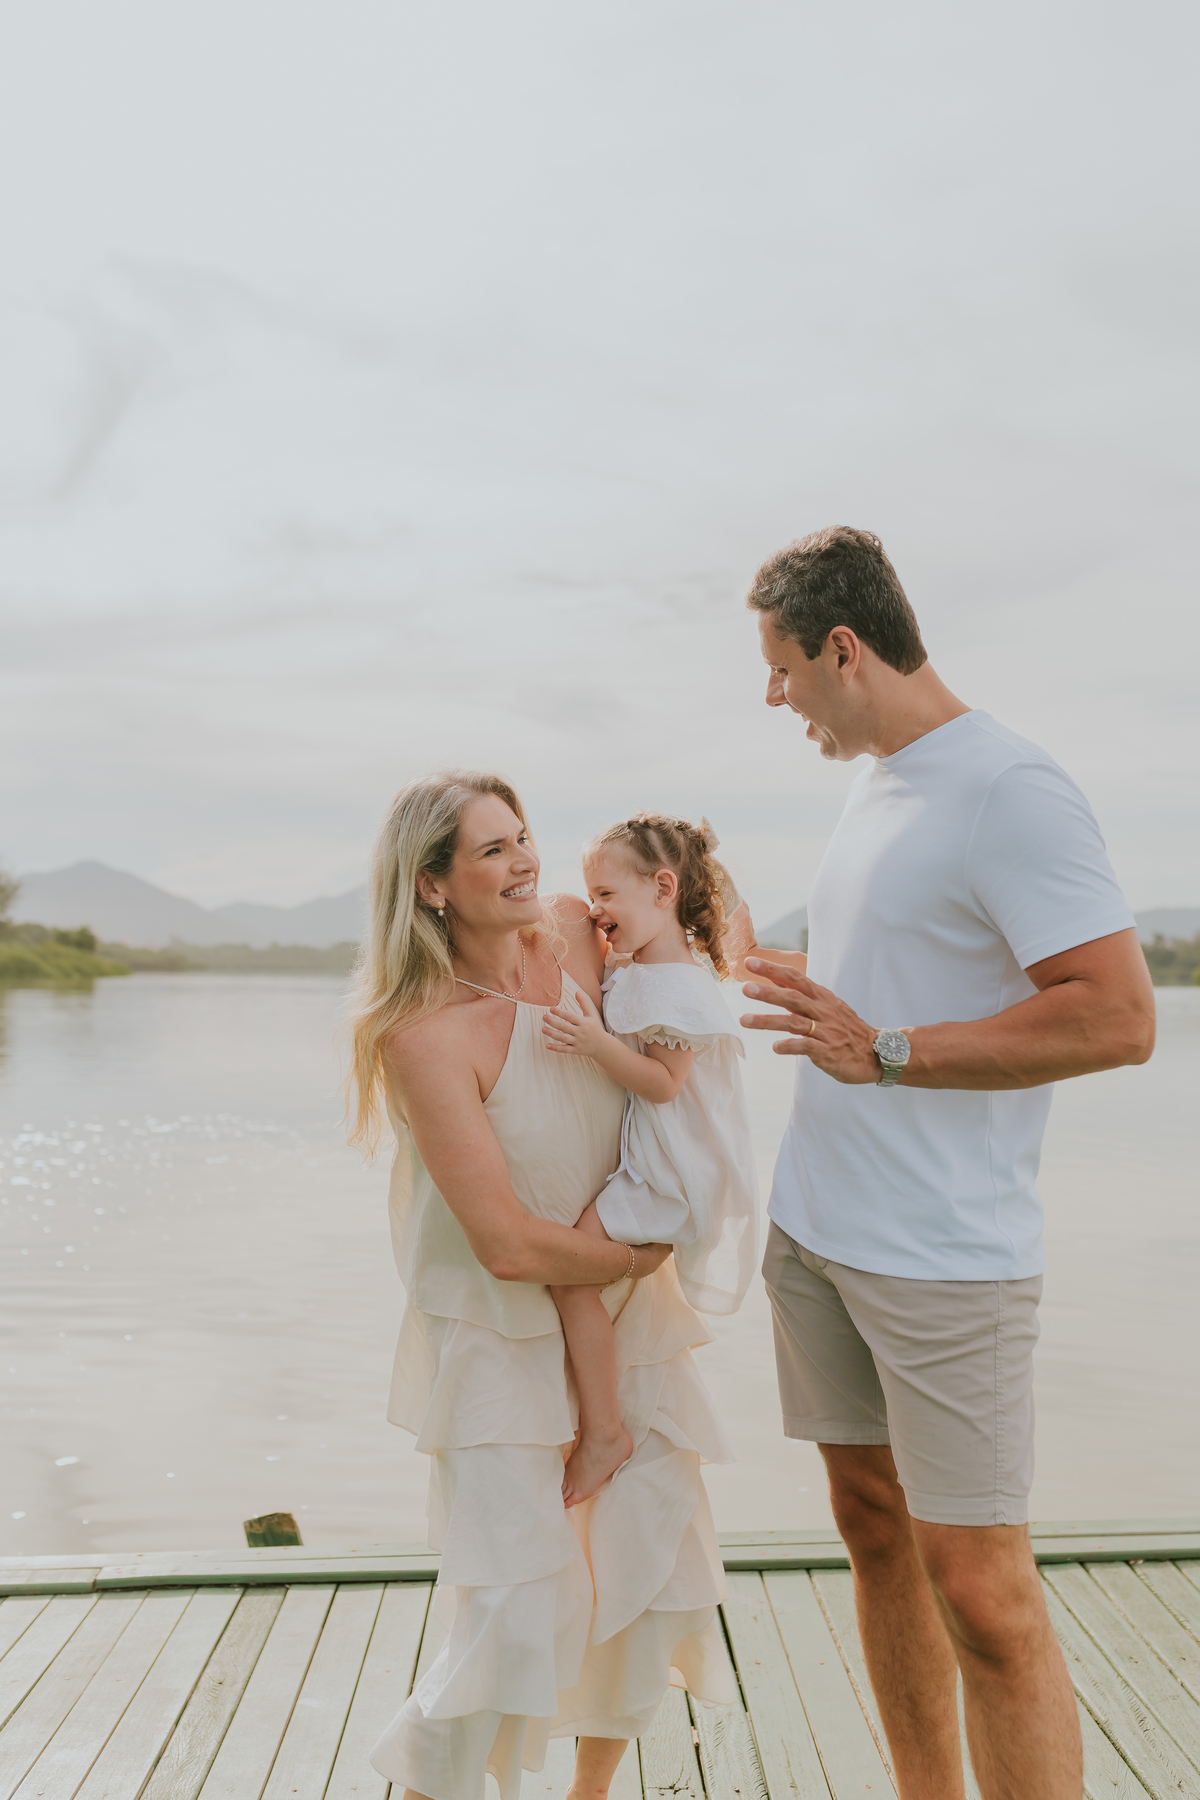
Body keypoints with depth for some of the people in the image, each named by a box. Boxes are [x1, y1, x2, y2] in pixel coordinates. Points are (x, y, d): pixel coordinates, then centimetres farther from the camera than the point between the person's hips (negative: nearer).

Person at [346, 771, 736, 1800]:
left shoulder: (576, 938, -7)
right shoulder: (425, 1036, -24)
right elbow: (510, 1245, -24)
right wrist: (648, 1251, -11)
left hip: (624, 1326, 6)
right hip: (501, 1342, -6)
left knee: (666, 1575, 12)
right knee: (518, 1620, -7)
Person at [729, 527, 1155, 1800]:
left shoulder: (1010, 791, -15)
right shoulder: (873, 787, 12)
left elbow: (1119, 1018, -22)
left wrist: (883, 1051, -23)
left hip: (943, 1256, -8)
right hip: (815, 1231, 9)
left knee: (980, 1592, -2)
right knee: (874, 1532, 17)